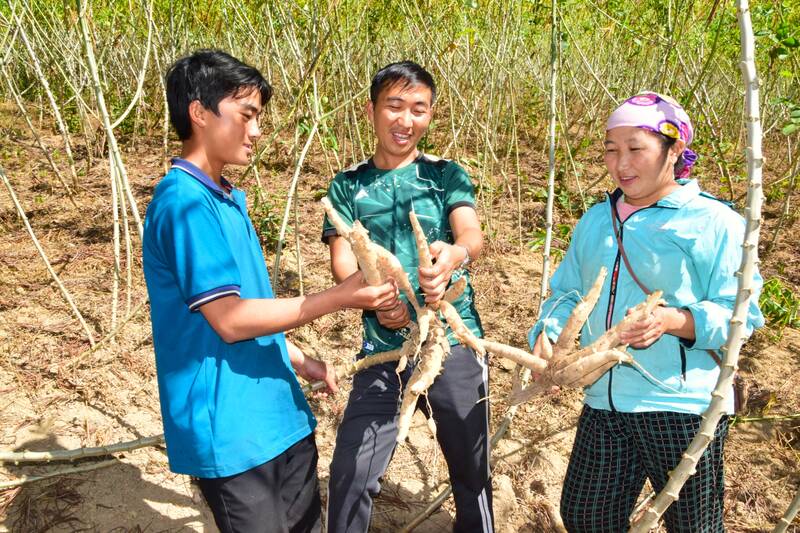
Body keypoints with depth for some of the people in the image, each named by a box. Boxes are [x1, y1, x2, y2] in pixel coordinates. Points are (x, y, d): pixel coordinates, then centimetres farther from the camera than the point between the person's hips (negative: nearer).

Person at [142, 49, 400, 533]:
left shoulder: (231, 199, 11)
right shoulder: (184, 202, -18)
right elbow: (230, 320, -21)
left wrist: (296, 358, 16)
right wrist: (339, 297, -20)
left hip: (280, 413, 9)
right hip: (229, 429, -9)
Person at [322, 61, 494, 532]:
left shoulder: (447, 175, 4)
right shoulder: (348, 185, 6)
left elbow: (473, 235, -13)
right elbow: (342, 259, -4)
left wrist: (452, 256, -37)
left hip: (454, 340, 0)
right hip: (383, 346, 0)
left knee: (472, 470, 12)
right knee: (351, 474, -2)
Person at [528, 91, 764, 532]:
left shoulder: (714, 222, -8)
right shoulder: (595, 221, 11)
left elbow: (740, 314, -12)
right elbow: (567, 294, 13)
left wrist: (673, 320, -29)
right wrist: (546, 337, -7)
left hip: (683, 408, -5)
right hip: (604, 402, 5)